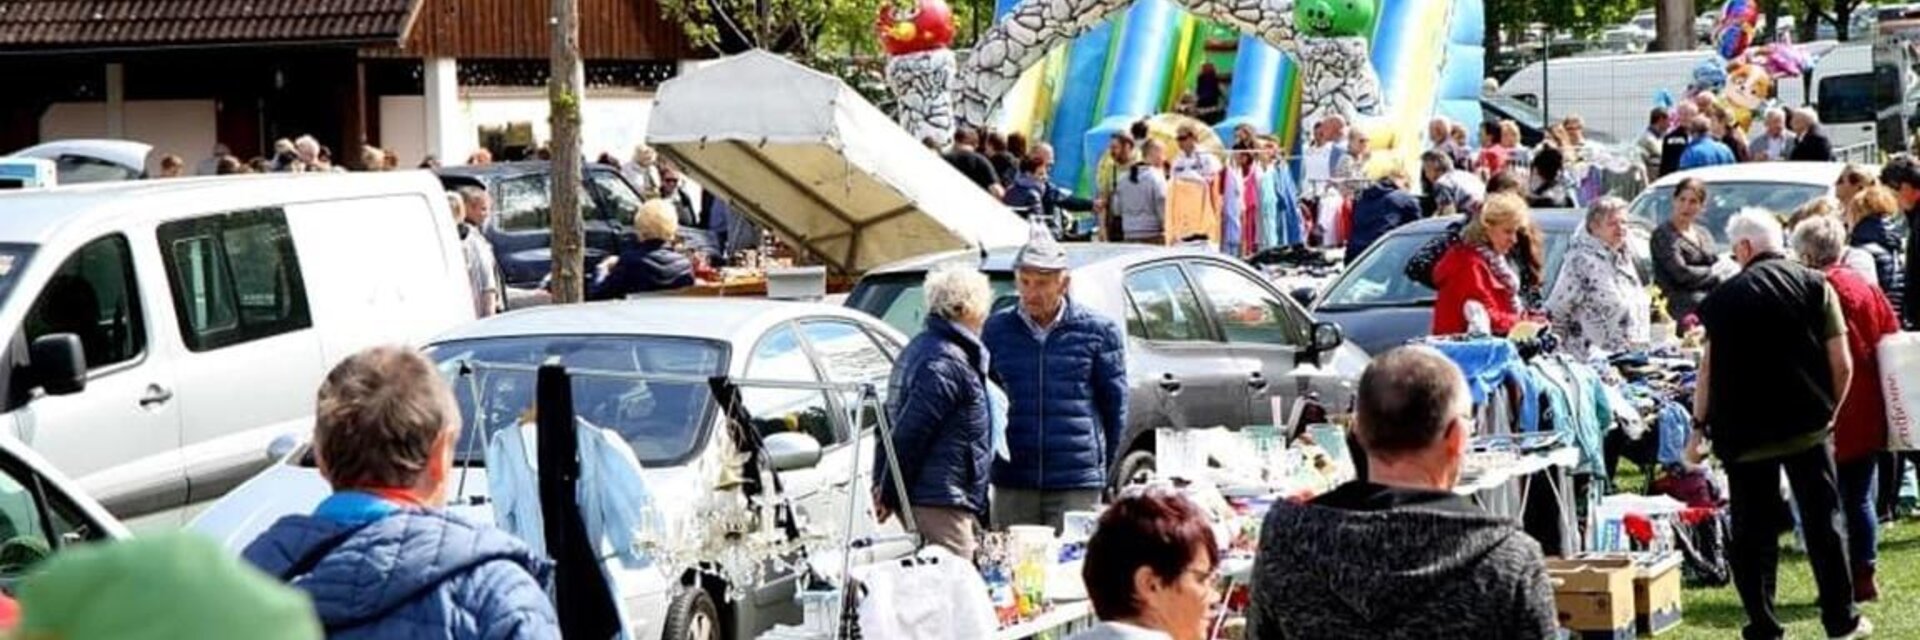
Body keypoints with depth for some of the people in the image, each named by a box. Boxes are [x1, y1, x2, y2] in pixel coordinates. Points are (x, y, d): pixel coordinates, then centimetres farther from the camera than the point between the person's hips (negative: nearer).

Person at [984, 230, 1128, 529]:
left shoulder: (1097, 331, 0)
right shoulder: (998, 329, 7)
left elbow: (1115, 405, 7)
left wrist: (1101, 467, 10)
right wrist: (989, 463, 14)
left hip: (1077, 485, -2)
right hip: (1012, 484, 2)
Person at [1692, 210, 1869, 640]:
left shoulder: (1725, 297, -4)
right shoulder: (1815, 286, -1)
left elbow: (1709, 367, -5)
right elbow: (1842, 365, -4)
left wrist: (1700, 423, 6)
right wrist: (1828, 410, 11)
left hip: (1745, 432, -1)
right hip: (1808, 427, 1)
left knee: (1754, 529, 7)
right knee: (1823, 522, 11)